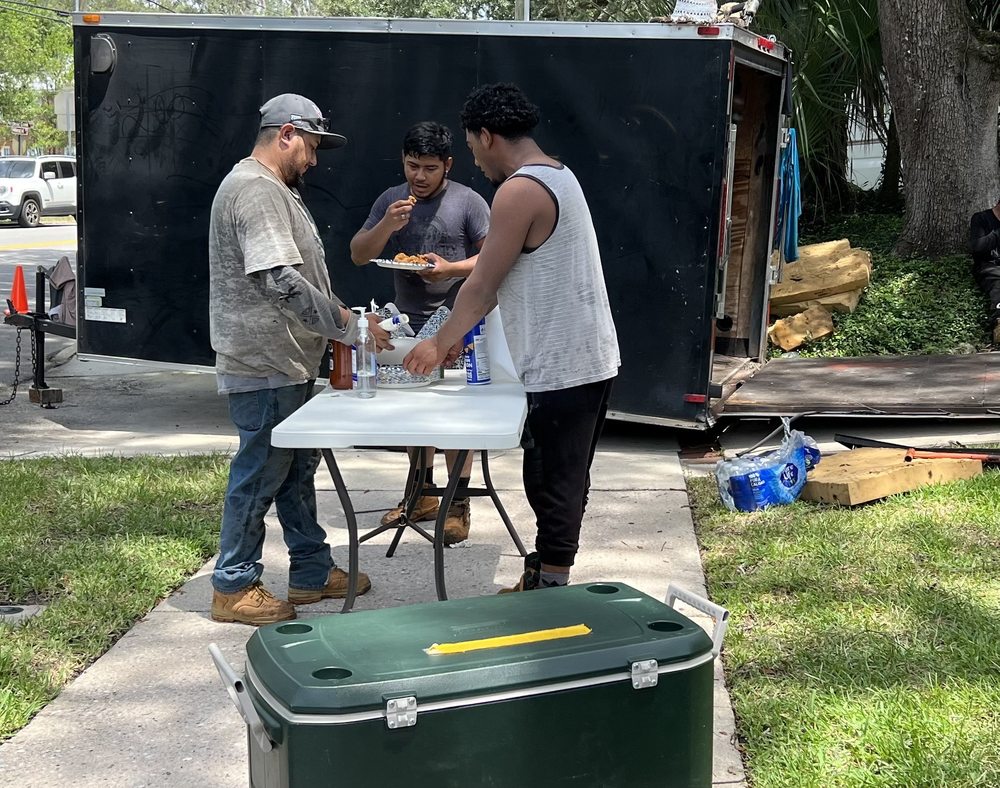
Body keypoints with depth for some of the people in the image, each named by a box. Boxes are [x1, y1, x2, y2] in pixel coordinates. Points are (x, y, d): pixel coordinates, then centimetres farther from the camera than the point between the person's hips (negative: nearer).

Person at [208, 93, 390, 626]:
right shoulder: (256, 190, -18)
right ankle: (234, 586, 10)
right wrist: (348, 325, -23)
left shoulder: (273, 189, 18)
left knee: (298, 466, 16)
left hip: (284, 362, 11)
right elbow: (282, 282, -27)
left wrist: (339, 316, 17)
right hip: (264, 364, -11)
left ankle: (312, 571, 27)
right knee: (261, 472, -2)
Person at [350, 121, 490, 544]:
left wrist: (451, 268, -22)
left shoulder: (468, 201, -6)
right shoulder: (390, 199, 6)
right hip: (407, 323, 5)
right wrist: (387, 225, -15)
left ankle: (458, 504, 4)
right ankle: (424, 494, 27)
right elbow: (358, 255, 3)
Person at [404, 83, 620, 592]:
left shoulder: (519, 192, -16)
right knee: (565, 485, 17)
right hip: (590, 361, 10)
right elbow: (503, 277, 19)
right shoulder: (558, 176, 15)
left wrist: (440, 344, 2)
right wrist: (459, 335, 21)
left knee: (554, 490, -1)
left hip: (559, 370, -10)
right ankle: (543, 581, 29)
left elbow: (483, 286, -12)